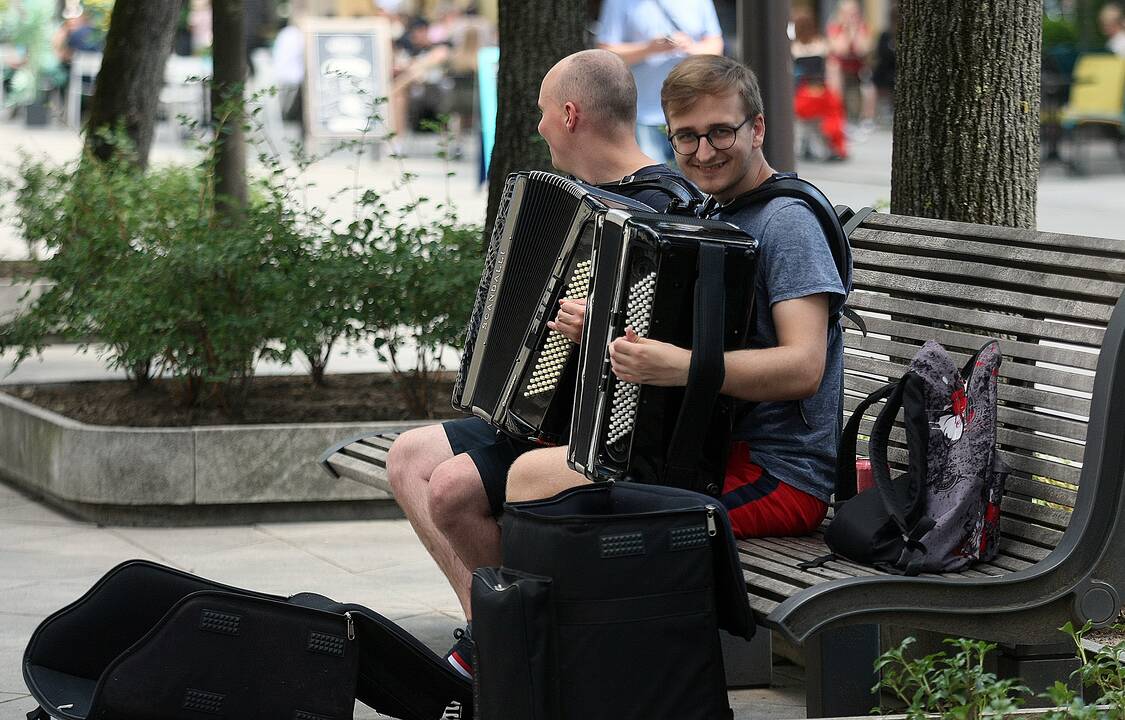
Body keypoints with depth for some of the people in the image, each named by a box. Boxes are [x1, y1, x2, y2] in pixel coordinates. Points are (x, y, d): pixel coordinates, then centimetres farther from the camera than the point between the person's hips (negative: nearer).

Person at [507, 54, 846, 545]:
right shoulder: (709, 217, 19)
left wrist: (681, 367, -34)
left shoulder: (788, 220, -11)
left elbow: (804, 367, -22)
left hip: (777, 475, -9)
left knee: (533, 479, -23)